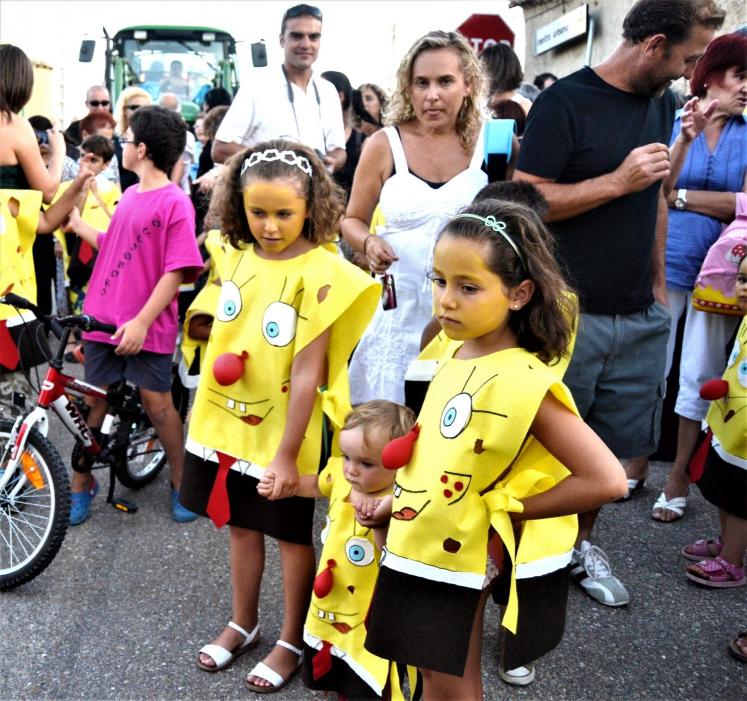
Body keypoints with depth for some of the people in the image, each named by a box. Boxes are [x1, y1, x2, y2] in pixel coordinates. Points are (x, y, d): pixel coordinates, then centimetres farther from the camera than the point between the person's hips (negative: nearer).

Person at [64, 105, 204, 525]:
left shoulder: (175, 202, -13)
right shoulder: (129, 196, 11)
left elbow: (176, 272, -16)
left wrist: (141, 321, -19)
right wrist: (77, 223, 24)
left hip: (146, 328, -6)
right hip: (103, 319, 6)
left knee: (157, 402, 3)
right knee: (95, 400, 11)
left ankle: (181, 484, 20)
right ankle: (81, 483, 24)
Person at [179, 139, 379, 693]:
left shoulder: (319, 272, -19)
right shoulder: (238, 255, 1)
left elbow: (306, 371, -20)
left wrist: (286, 453, -19)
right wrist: (221, 361, -1)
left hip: (281, 432, -6)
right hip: (226, 424, 6)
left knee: (292, 535, 11)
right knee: (240, 524, 20)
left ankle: (291, 641, 30)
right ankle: (243, 623, 41)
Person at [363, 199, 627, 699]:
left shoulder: (524, 382, -24)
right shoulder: (455, 358, 0)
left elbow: (607, 479, -26)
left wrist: (504, 508, -17)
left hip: (456, 557, -7)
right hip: (415, 548, 7)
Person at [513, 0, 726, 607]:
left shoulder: (662, 103, 11)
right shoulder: (565, 102, -10)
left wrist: (658, 283, 17)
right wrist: (618, 181, -19)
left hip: (640, 318, 7)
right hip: (568, 316, -6)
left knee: (625, 451, 13)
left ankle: (580, 542, 34)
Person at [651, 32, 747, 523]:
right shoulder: (671, 123, 1)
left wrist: (679, 196, -9)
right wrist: (686, 138, -20)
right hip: (667, 261, 0)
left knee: (699, 376, 6)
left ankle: (679, 478, 19)